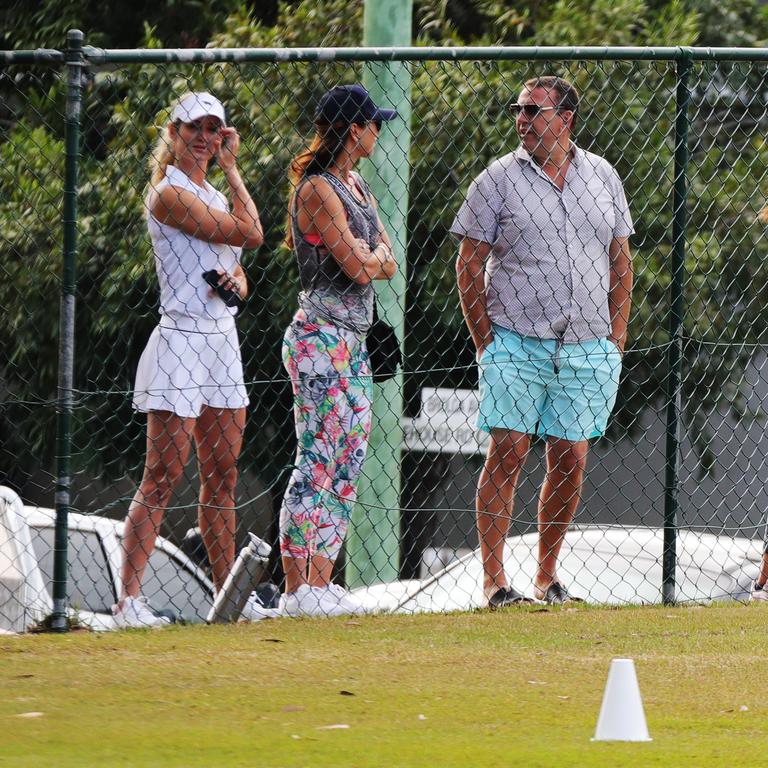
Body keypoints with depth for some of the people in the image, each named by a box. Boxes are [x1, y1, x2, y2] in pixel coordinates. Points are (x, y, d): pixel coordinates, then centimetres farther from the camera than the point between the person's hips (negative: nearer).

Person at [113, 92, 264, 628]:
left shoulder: (215, 197, 17)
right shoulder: (170, 194, -11)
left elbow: (240, 278, 20)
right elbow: (251, 233, -15)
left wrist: (233, 284, -4)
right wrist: (232, 170, -5)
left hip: (223, 341, 8)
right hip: (181, 339, -8)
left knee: (223, 478, 10)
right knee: (163, 477, -12)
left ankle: (227, 596, 15)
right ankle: (129, 599, -15)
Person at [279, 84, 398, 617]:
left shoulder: (355, 185, 16)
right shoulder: (318, 190, -13)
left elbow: (388, 265, 13)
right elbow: (358, 268, -17)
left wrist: (365, 255, -6)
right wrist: (369, 255, 3)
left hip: (353, 341, 10)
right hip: (321, 337, -10)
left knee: (350, 459, 7)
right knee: (318, 460, -10)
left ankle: (321, 582, 9)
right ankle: (296, 588, -9)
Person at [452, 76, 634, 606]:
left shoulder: (603, 177, 11)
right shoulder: (498, 180, 1)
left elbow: (620, 259, 16)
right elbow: (469, 263, 2)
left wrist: (617, 338, 8)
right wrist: (485, 340, -5)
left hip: (587, 349, 3)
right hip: (516, 342, -3)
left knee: (570, 461, 3)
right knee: (507, 454, -9)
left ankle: (547, 576, 13)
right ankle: (494, 579, -8)